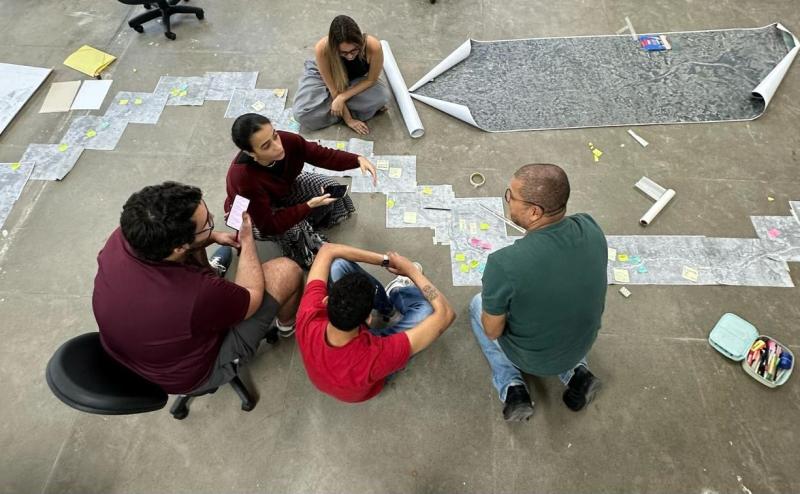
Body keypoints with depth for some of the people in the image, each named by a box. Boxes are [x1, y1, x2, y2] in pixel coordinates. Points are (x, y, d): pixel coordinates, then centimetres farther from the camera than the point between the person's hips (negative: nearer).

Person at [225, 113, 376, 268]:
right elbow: (269, 225, -37)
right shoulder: (244, 179, -43)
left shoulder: (287, 140, -31)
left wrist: (358, 160, -33)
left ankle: (306, 227, 10)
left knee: (329, 188, -8)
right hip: (251, 216, -5)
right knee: (294, 229, -31)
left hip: (282, 191, 6)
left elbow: (322, 155, -18)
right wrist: (309, 206, -44)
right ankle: (306, 258, 1)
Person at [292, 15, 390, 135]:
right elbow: (334, 89, -26)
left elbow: (371, 80, -20)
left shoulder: (373, 46, -36)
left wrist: (342, 97, -29)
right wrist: (348, 119, -24)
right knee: (302, 115, -24)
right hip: (322, 75, 0)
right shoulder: (322, 49, -37)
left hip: (355, 80, 0)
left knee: (382, 96, -31)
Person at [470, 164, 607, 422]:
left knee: (477, 304, 22)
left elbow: (492, 331, -20)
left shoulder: (505, 263, -37)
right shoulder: (590, 227, -20)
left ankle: (512, 388, 13)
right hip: (581, 344, 5)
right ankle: (575, 373, 19)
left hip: (530, 357, -4)